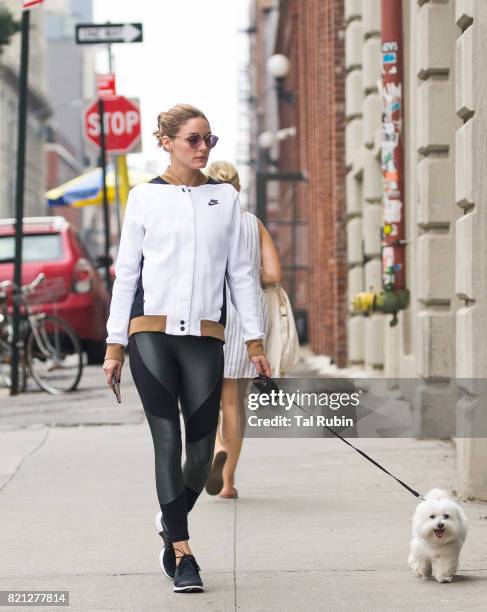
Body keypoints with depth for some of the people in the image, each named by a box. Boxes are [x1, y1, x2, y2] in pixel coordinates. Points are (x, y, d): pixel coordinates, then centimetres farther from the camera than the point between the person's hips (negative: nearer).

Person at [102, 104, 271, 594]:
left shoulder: (225, 198, 12)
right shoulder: (145, 197, 7)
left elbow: (239, 272, 13)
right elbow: (126, 272, 7)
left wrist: (254, 339, 7)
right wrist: (115, 344, 3)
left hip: (205, 336, 2)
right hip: (151, 333, -2)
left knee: (201, 448, 0)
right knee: (167, 441, -7)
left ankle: (171, 524, 28)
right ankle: (181, 552, -2)